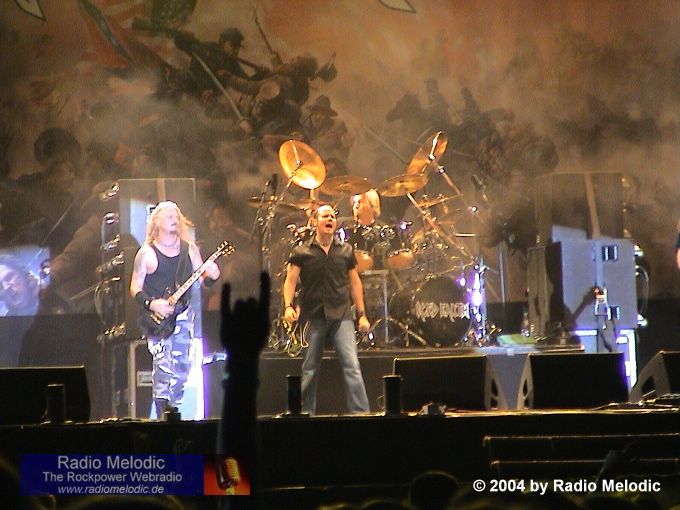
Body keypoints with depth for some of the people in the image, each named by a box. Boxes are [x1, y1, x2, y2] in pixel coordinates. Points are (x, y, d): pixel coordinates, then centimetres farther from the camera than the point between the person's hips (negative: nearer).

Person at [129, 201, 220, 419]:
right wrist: (151, 304, -17)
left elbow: (201, 279, 12)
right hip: (157, 319, -4)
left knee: (181, 368, 3)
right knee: (163, 368, -15)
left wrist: (211, 276, -11)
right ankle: (162, 415, -14)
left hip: (183, 317, 4)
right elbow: (135, 287, 0)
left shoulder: (190, 249, 10)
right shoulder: (146, 253, -1)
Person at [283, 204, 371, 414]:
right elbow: (290, 280, -1)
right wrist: (288, 306, -18)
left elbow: (355, 283, 14)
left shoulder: (345, 251, 10)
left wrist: (361, 314, 10)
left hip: (341, 316, 1)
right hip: (313, 316, 0)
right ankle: (306, 413, 17)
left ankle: (361, 413, -13)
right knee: (310, 369, 6)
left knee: (352, 366, -11)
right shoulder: (302, 252, 4)